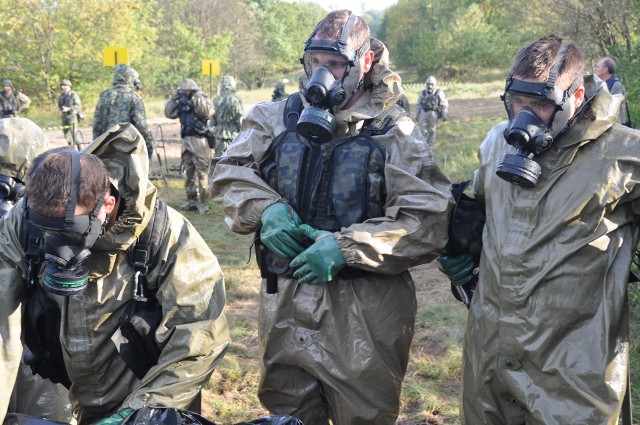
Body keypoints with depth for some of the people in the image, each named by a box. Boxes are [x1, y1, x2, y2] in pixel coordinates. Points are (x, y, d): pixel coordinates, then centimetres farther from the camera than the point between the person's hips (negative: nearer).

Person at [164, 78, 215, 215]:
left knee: (202, 173, -8)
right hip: (186, 141, 7)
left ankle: (203, 204, -7)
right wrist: (174, 99, 0)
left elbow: (208, 112, -21)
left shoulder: (203, 100, -3)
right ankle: (191, 201, 21)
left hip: (200, 141, -7)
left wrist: (197, 98, -20)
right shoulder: (182, 102, 14)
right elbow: (169, 113, 10)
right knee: (189, 172, 12)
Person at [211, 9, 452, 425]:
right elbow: (230, 173, 9)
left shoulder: (395, 133, -6)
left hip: (364, 311, -3)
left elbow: (430, 221, -13)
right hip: (287, 301, 4)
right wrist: (266, 209, -11)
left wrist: (346, 246, -21)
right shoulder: (279, 119, 6)